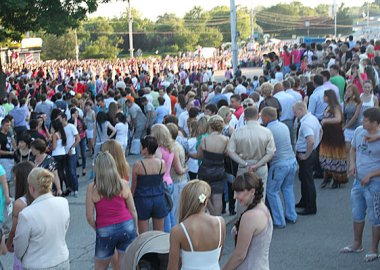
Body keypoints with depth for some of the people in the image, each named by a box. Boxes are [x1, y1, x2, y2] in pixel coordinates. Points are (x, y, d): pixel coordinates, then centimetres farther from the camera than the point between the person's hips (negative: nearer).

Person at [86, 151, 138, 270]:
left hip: (105, 231, -2)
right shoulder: (124, 184, -2)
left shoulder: (92, 188, -8)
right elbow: (133, 210, 4)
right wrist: (136, 229, 16)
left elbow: (89, 216, -6)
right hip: (127, 227, 2)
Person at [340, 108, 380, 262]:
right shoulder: (359, 131, -1)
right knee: (357, 214, 20)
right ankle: (357, 244, 38)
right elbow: (353, 149, 16)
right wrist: (352, 163, -1)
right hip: (358, 181, 7)